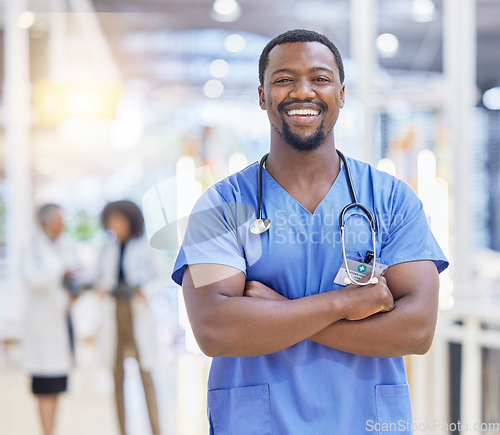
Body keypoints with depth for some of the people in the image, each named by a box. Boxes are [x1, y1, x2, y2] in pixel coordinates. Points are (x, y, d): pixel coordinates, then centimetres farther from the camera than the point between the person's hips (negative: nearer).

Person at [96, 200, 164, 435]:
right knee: (117, 375, 5)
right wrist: (102, 287, -9)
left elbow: (159, 278, 0)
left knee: (146, 375, -6)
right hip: (114, 314, 4)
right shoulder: (107, 249, 6)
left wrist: (146, 292, -19)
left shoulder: (145, 247, -5)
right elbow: (101, 277, 14)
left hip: (139, 314, -4)